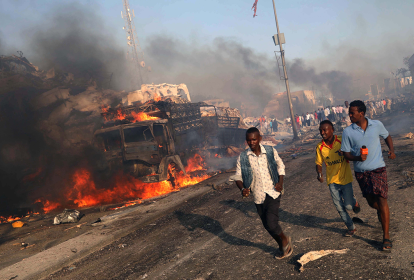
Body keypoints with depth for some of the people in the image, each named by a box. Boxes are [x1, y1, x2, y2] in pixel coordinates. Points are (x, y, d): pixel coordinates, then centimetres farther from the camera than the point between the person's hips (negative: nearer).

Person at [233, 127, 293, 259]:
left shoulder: (270, 151, -4)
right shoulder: (243, 158, -5)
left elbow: (280, 165, 11)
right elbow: (238, 176, 1)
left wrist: (280, 182, -3)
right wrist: (242, 189, -18)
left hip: (273, 192, -2)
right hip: (258, 196, 2)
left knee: (271, 222, -15)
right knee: (267, 225, 12)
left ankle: (285, 239, 17)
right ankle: (283, 247, 37)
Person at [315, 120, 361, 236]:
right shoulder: (320, 147, -6)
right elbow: (318, 163, 3)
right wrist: (319, 173, -14)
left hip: (345, 178, -2)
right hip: (332, 180, 2)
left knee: (348, 206, -6)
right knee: (340, 208, 6)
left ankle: (354, 202, 30)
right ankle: (351, 228, 28)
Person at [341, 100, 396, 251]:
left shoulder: (377, 125, -4)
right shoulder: (348, 132, -7)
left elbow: (387, 136, 15)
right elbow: (346, 153, -3)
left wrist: (392, 150, -3)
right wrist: (357, 157, -24)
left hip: (378, 169, -1)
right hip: (361, 172, 1)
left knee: (381, 200, -10)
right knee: (371, 202, 15)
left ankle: (386, 236, -1)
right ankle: (381, 211, 52)